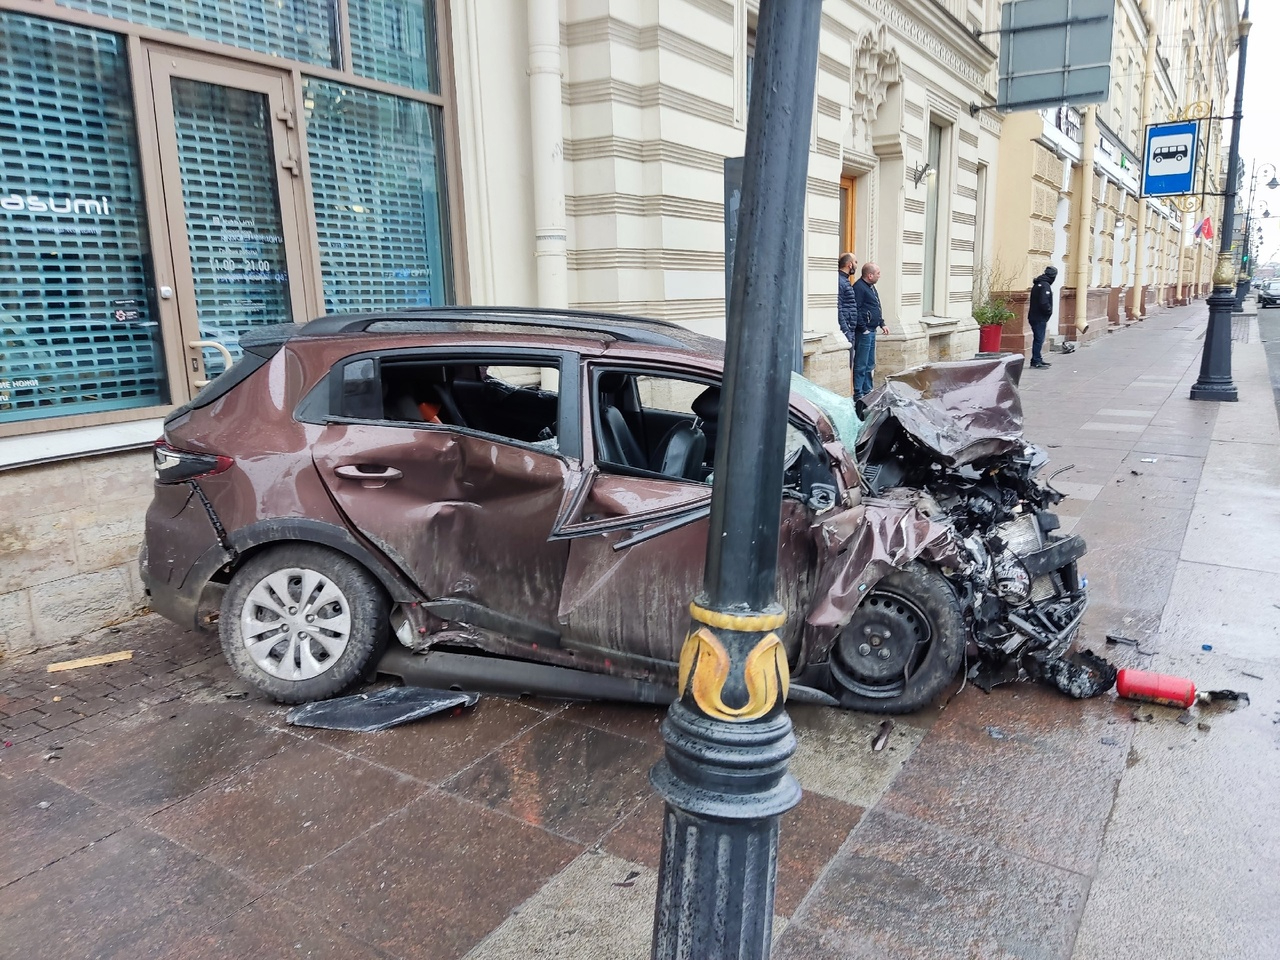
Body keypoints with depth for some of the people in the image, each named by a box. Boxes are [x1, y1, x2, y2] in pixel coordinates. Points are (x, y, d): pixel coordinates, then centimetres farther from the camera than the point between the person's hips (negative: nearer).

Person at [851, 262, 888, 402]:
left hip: (871, 331, 10)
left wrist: (882, 324, 18)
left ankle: (867, 391, 24)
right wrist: (863, 329, -20)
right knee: (861, 365, -7)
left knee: (869, 365, 15)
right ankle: (858, 394, -3)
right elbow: (856, 310, -21)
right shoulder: (859, 288, -15)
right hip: (864, 332, -10)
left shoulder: (871, 287, 17)